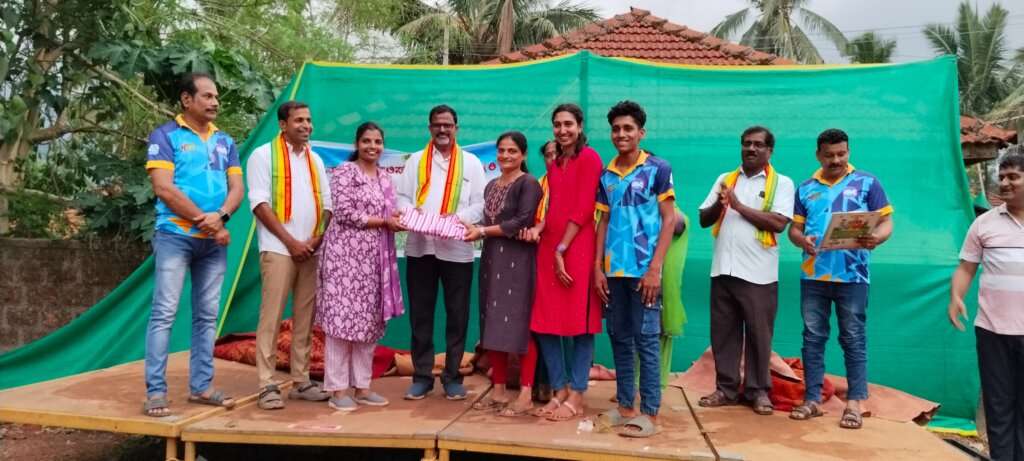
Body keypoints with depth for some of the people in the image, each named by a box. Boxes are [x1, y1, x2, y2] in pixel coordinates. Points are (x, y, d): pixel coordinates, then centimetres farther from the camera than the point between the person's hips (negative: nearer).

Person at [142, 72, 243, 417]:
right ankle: (156, 391, -1)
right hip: (175, 235, -5)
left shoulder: (224, 141, 15)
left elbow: (236, 188, 8)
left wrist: (220, 216, -13)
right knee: (164, 312, -6)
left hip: (214, 240, 5)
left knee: (207, 315, 7)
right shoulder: (165, 135, -1)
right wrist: (206, 222, -12)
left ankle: (201, 386, 15)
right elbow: (163, 188, -11)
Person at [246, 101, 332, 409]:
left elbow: (327, 203, 15)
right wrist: (291, 242, -12)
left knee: (305, 317, 7)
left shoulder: (314, 159, 16)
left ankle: (301, 381, 15)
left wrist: (318, 238, -3)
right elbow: (260, 204, -8)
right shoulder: (264, 155, -1)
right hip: (278, 249, -5)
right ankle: (267, 386, 0)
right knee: (272, 317, -6)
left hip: (311, 251, 6)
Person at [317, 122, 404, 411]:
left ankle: (362, 387, 16)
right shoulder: (345, 171, -4)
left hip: (375, 258, 7)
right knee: (343, 319, -6)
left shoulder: (384, 177, 17)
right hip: (346, 254, -7)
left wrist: (401, 220, -3)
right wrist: (383, 221, -12)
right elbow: (343, 213, -14)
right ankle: (338, 390, 1)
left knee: (369, 321, 8)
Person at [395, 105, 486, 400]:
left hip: (457, 249, -1)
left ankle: (452, 376, 15)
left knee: (457, 315, 3)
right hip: (419, 246, 2)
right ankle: (422, 375, 15)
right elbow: (402, 196, 10)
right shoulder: (416, 160, 15)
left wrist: (460, 218, -17)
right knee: (420, 314, 5)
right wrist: (411, 212, -13)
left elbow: (481, 203, 3)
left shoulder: (471, 163, 10)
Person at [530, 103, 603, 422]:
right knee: (545, 324, 6)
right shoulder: (554, 163, 20)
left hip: (576, 248, -8)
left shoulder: (589, 158, -4)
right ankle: (559, 392, 17)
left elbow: (583, 209, -11)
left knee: (578, 324, -1)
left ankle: (576, 398, 7)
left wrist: (562, 249, -13)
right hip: (548, 248, 8)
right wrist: (538, 229, 3)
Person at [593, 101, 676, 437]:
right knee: (619, 338, 10)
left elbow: (669, 220, -5)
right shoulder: (606, 176, 11)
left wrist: (655, 268, -13)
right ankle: (625, 406, 21)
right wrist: (597, 268, 5)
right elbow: (603, 223, 14)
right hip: (613, 270, 5)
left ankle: (649, 413, 6)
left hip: (643, 269, -5)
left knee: (646, 340, -2)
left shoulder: (658, 169, -2)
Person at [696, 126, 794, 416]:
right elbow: (704, 220, 10)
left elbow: (779, 223, -13)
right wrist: (719, 205, -10)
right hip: (723, 269, 4)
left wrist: (739, 206, -11)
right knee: (723, 332, 8)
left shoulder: (781, 183, 2)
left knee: (758, 334, 4)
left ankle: (758, 391, 17)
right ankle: (726, 388, 19)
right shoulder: (724, 179, 14)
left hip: (758, 273, -4)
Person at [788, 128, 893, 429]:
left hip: (852, 275, -3)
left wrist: (876, 238, -21)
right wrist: (802, 240, -11)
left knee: (854, 339, 2)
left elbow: (886, 221, 1)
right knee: (813, 337, 7)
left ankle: (854, 403, 8)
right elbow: (794, 228, 12)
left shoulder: (867, 183, 4)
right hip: (813, 275, 3)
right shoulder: (806, 188, 13)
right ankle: (812, 399, 15)